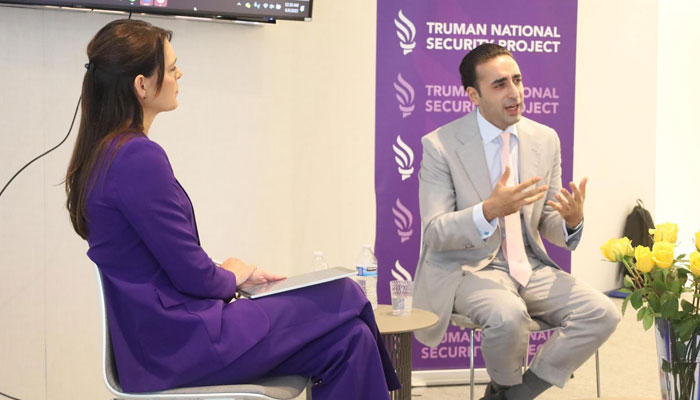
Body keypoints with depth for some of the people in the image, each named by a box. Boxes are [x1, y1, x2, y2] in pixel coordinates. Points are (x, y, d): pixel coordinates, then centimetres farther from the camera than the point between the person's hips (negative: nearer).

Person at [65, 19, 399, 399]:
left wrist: (234, 275, 8)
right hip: (179, 343, -9)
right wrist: (232, 277, 3)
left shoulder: (104, 154, 11)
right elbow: (192, 275, -18)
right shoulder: (138, 158, -20)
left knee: (348, 338, 5)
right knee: (345, 299, -5)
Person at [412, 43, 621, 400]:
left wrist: (572, 219, -14)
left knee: (602, 314, -17)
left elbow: (546, 223, 11)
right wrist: (490, 210, -29)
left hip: (530, 267, 5)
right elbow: (434, 233, -12)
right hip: (468, 268, -5)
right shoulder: (440, 145, -9)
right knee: (508, 316, -35)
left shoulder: (545, 139, 5)